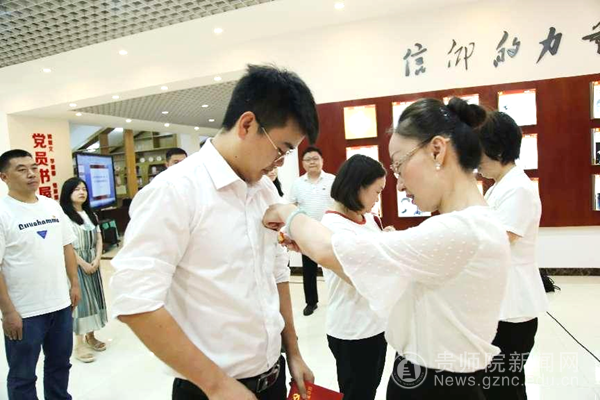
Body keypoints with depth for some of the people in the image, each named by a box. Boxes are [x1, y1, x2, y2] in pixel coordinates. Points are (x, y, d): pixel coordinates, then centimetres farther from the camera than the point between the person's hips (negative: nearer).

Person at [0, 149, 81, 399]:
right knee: (22, 376, 14)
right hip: (23, 312, -5)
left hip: (61, 304, 5)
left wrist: (74, 284, 9)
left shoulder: (52, 206, 4)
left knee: (60, 364, 21)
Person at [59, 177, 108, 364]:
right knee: (80, 300, -4)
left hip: (93, 263, 7)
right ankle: (79, 344, 5)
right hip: (76, 264, -7)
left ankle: (90, 336, 24)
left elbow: (99, 239, 9)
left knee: (94, 298, 10)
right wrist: (83, 264, -15)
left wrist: (97, 260, -5)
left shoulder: (91, 215, 11)